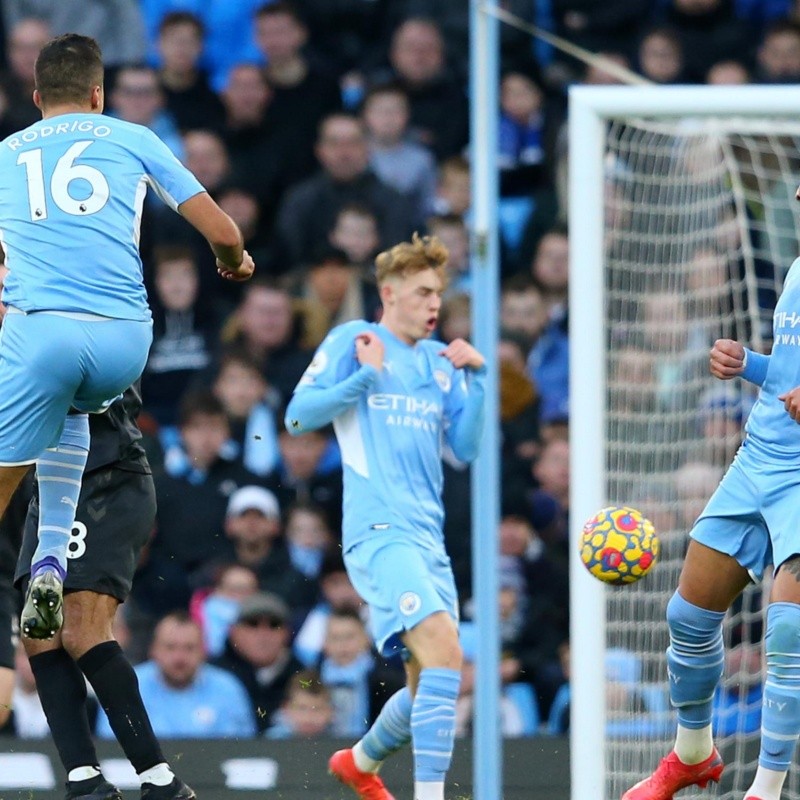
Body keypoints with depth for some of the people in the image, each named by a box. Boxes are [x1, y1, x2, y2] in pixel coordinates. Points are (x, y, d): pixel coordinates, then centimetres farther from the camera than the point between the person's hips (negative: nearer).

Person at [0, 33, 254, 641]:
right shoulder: (133, 139, 17)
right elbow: (223, 234, 15)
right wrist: (234, 265, 38)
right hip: (126, 340, 2)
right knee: (71, 410, 33)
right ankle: (51, 563, 18)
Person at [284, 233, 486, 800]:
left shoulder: (441, 362, 18)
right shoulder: (353, 341, 2)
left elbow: (466, 448, 14)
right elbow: (298, 417, -3)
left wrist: (476, 377, 4)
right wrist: (366, 375, -9)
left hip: (428, 536, 8)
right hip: (379, 531, -7)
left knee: (432, 686, 12)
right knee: (444, 652, -26)